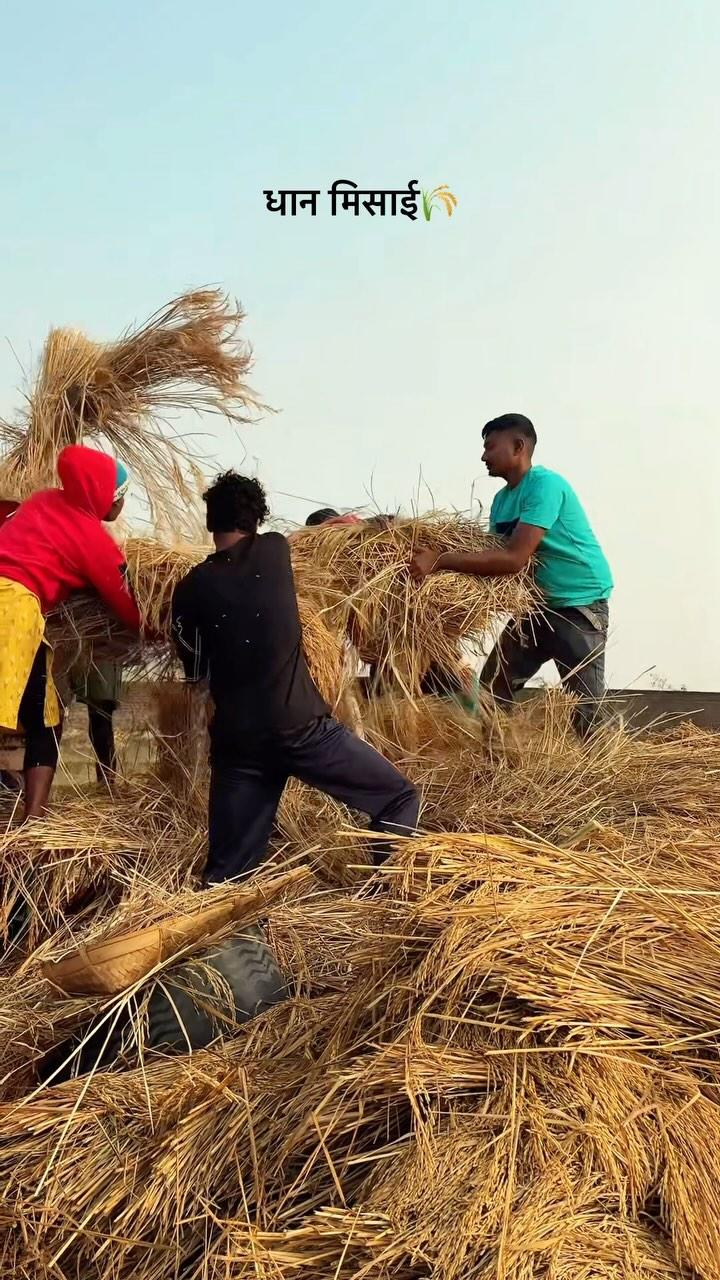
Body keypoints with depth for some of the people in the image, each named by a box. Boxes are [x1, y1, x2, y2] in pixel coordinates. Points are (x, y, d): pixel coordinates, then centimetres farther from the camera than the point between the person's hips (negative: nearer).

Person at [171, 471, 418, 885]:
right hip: (300, 726, -3)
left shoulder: (191, 588, 4)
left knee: (227, 873, 11)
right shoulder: (274, 551, 2)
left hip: (236, 741, 3)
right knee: (399, 797, 12)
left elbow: (194, 669, 14)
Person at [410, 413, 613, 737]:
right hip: (538, 602, 9)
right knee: (492, 688, 7)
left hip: (580, 604, -8)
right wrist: (440, 558, -9)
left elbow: (514, 558, -31)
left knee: (585, 708, -5)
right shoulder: (502, 499, 6)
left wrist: (441, 561, -33)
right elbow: (491, 553, 5)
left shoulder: (545, 485, -22)